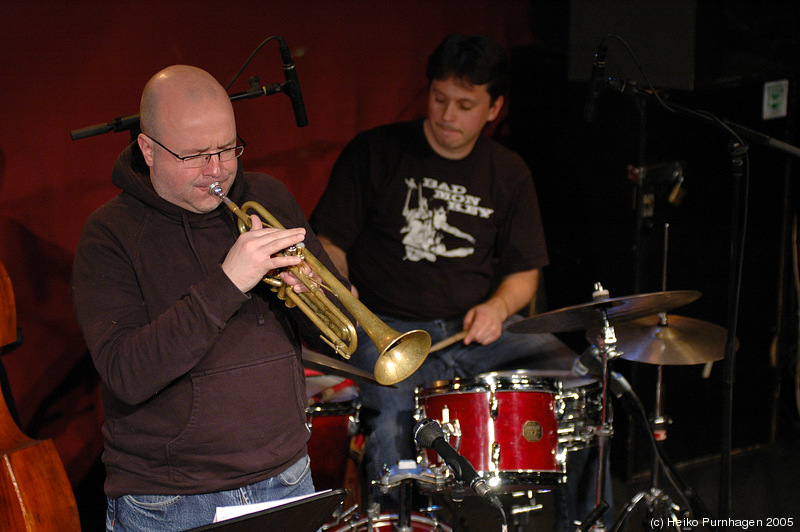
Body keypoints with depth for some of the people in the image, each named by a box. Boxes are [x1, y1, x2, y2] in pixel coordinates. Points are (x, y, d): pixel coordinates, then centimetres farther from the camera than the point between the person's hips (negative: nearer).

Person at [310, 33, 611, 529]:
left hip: (479, 330, 3)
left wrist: (499, 306, -8)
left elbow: (525, 272, 13)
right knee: (395, 405, -35)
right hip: (389, 329, -3)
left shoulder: (509, 173, 11)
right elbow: (330, 243, 3)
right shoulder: (375, 152, 1)